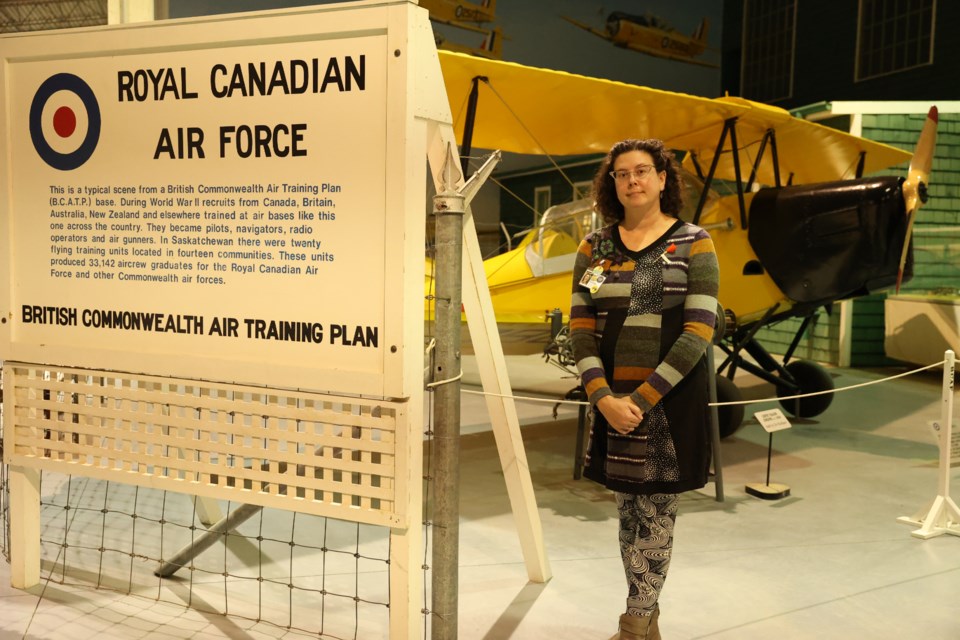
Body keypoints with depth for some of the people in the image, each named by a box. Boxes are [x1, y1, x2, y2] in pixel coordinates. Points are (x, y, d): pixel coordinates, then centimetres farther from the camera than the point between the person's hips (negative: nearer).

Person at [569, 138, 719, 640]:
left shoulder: (693, 243, -3)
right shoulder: (595, 247, 6)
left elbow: (699, 331, -11)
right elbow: (581, 329, 1)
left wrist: (642, 399, -16)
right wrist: (604, 398, -13)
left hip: (672, 402, -3)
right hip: (611, 402, 3)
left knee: (656, 513, 2)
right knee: (628, 512, 12)